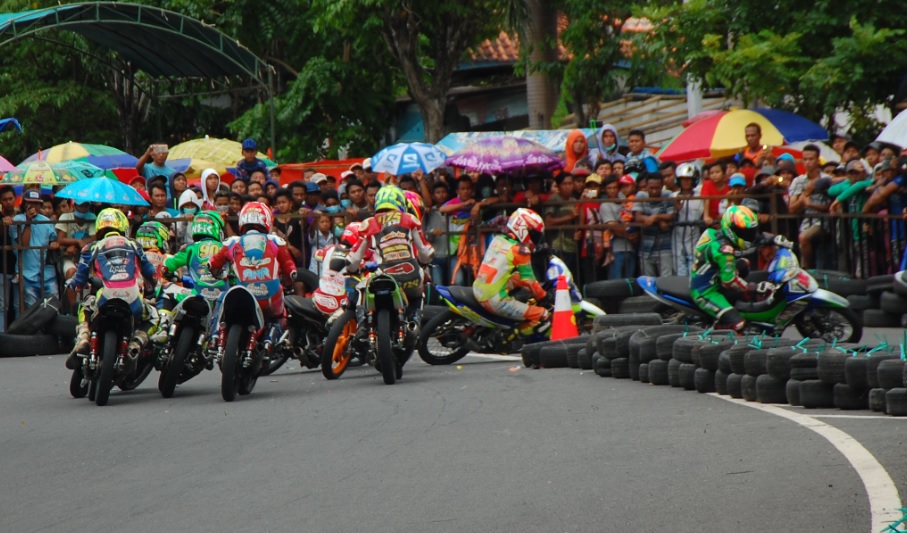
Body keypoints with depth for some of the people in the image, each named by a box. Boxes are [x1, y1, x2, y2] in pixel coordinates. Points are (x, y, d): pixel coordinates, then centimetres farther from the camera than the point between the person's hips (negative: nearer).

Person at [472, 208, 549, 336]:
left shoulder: (498, 239, 11)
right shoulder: (520, 250, -11)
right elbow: (529, 281, -5)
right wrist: (544, 296, 10)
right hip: (496, 301, -9)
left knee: (518, 278, 31)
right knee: (543, 316, -10)